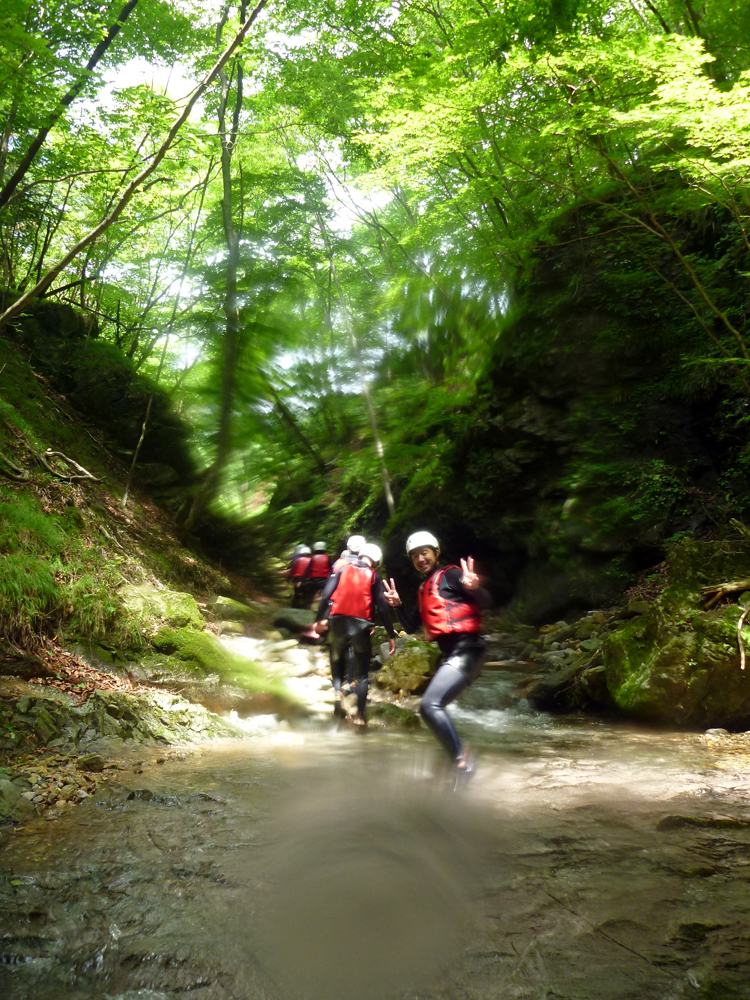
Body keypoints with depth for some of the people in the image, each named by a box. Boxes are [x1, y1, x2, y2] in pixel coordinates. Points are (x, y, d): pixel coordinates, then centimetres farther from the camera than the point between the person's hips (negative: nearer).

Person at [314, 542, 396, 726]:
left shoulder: (342, 569, 7)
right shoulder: (374, 576, 3)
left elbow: (326, 595, -1)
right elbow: (383, 608, -2)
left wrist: (321, 619, 7)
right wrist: (391, 636, 1)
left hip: (338, 622, 1)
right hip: (361, 626, -1)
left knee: (337, 660, 24)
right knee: (362, 672, 10)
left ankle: (337, 691, -1)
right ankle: (359, 715, 3)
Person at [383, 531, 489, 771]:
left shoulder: (450, 574, -3)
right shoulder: (424, 589, 22)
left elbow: (485, 602, -14)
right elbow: (412, 627, 22)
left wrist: (474, 588, -36)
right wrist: (397, 605, 6)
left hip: (465, 650, -10)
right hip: (451, 655, 10)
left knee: (430, 705, -22)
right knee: (431, 708, 16)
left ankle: (461, 759, -17)